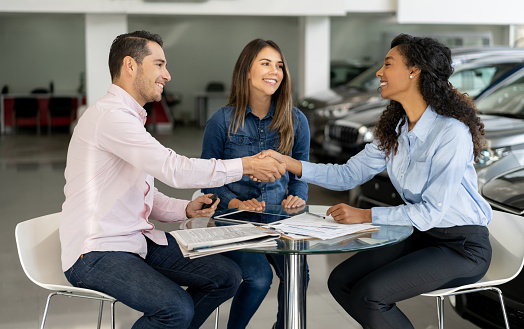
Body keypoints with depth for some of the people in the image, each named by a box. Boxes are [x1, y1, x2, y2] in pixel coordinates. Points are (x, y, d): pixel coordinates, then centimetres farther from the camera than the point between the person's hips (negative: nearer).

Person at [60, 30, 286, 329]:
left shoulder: (130, 118, 17)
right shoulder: (110, 116, -17)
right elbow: (174, 169, -24)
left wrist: (186, 209, 1)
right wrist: (245, 165, -17)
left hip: (139, 238, 10)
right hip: (96, 253, -9)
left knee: (227, 276, -2)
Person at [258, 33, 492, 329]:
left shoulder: (451, 132, -22)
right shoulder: (395, 130, 4)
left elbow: (432, 211, -23)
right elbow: (349, 175, 5)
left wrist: (365, 215, -24)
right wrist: (288, 163, -5)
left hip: (463, 246, -8)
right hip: (421, 236, 8)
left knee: (368, 294, -22)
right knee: (341, 281, -3)